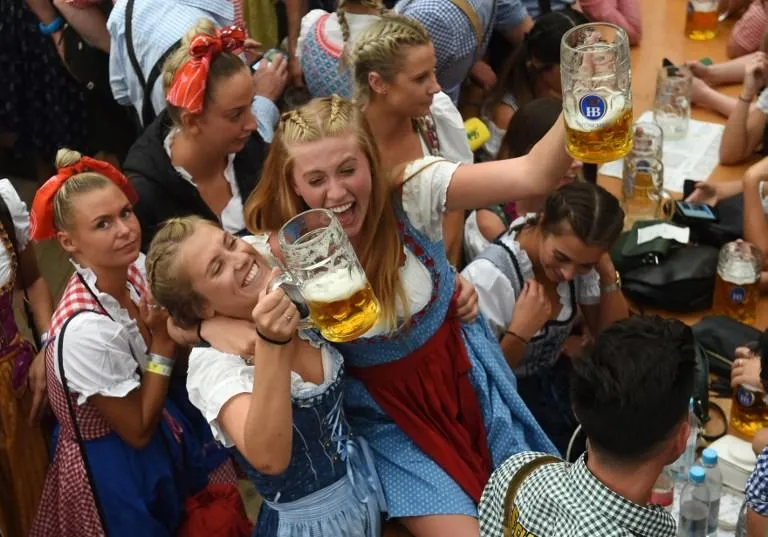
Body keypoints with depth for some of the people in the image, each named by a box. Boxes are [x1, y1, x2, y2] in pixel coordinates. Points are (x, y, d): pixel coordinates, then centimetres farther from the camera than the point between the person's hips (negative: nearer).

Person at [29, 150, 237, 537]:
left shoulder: (137, 268, -13)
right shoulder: (87, 329, -34)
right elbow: (137, 430, -22)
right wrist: (163, 339, -20)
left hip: (165, 431, 7)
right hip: (117, 467, -6)